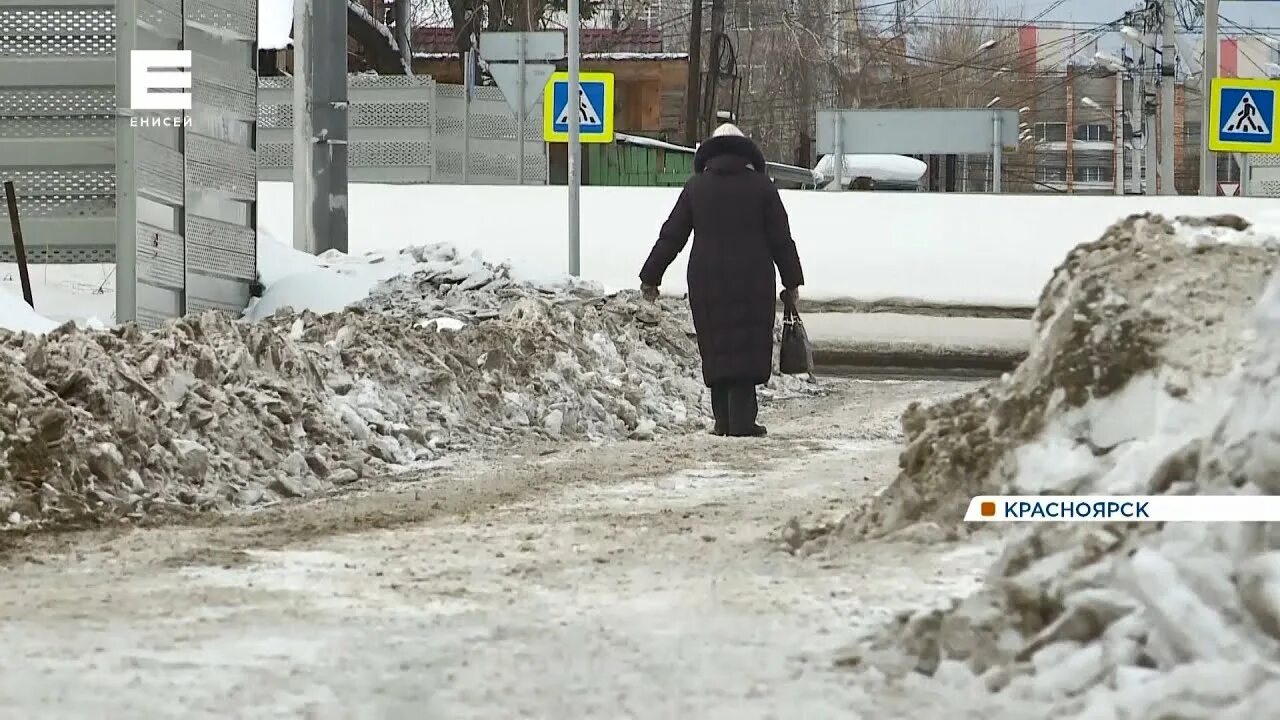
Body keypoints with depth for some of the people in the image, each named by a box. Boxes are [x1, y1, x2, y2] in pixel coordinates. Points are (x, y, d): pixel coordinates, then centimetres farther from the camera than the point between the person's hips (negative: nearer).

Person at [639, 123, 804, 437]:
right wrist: (792, 282, 12)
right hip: (752, 282, -2)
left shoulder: (696, 187, 8)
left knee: (715, 348, 8)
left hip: (706, 280, 2)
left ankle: (723, 420, 7)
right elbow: (781, 239, 4)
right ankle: (742, 420, -8)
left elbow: (671, 236, 9)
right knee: (748, 348, -1)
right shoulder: (761, 186, 4)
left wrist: (650, 277, 16)